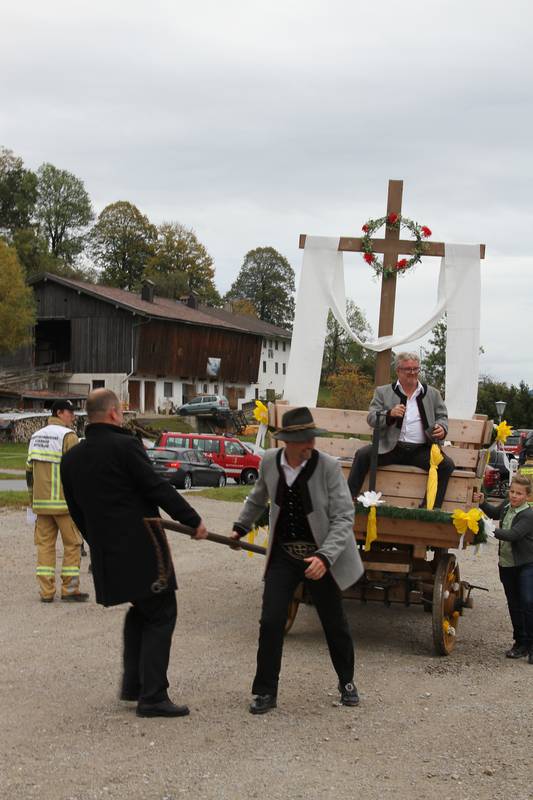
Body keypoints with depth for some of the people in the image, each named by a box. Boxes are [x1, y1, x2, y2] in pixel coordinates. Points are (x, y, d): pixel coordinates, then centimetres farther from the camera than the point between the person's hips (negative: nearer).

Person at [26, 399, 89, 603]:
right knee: (72, 545, 3)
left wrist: (33, 499, 22)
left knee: (45, 544, 9)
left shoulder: (35, 437, 14)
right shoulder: (68, 436, -9)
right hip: (65, 502, -7)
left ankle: (46, 592, 8)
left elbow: (29, 471, 16)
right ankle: (70, 590, 4)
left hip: (41, 503, 7)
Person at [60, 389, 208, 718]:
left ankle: (133, 684, 24)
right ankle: (152, 696, -2)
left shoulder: (71, 459, 9)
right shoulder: (124, 445, -12)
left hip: (106, 552, 8)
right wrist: (194, 520, -5)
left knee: (140, 610, 24)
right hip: (142, 548, -7)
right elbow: (157, 489, -14)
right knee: (160, 616, 1)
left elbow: (77, 512, 16)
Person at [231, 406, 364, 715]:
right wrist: (241, 528, 25)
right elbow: (258, 499, 15)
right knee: (271, 623, -5)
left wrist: (324, 557, -29)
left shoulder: (328, 467, -19)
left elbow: (344, 517, -19)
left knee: (335, 623, 12)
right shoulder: (269, 462, -7)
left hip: (320, 557, -2)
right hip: (283, 555, 2)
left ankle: (347, 682, 36)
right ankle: (266, 692, 10)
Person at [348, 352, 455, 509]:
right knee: (362, 455, -24)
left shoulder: (432, 394, 14)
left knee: (447, 465, -22)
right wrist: (390, 414, -20)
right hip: (390, 447, -1)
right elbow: (371, 418, 1)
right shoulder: (383, 392, 9)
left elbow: (442, 416, 17)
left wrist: (442, 428, -8)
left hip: (421, 449, 1)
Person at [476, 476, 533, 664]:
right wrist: (482, 503, 12)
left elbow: (512, 535, -30)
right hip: (506, 564, 7)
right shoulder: (506, 506, 5)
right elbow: (494, 513, 28)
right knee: (514, 605, 12)